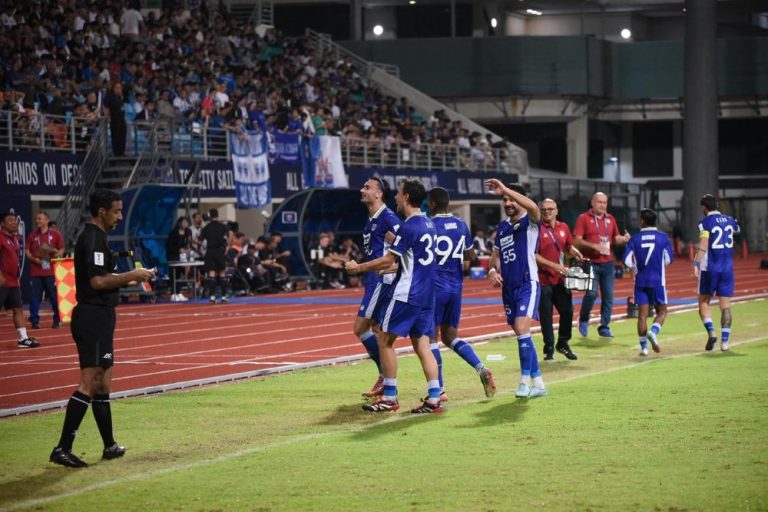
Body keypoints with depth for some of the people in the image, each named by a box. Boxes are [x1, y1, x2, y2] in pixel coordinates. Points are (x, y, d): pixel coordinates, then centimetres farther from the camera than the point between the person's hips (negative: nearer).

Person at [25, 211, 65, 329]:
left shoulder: (55, 234, 3)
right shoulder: (32, 235, 10)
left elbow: (61, 250, 5)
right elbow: (27, 251, 11)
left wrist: (54, 255, -15)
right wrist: (33, 258, -8)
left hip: (51, 271, -2)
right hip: (36, 271, 2)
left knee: (54, 296, 1)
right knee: (35, 297, 0)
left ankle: (57, 320, 11)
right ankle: (34, 321, 5)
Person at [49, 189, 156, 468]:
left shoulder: (93, 237, 17)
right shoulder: (94, 239, -15)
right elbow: (98, 281, -23)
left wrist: (129, 278, 15)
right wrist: (131, 276, -13)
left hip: (96, 317, 11)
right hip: (93, 317, -11)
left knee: (102, 383, 16)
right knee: (89, 384, -13)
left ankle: (110, 446, 24)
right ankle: (62, 449, -17)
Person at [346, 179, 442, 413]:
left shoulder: (408, 227, -15)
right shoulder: (428, 224, 13)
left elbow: (387, 260, -14)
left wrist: (359, 268, -2)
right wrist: (382, 267, 28)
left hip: (405, 294, -8)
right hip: (426, 295, 8)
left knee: (385, 340, 1)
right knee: (422, 345, 7)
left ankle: (389, 398, 2)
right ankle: (434, 399, -2)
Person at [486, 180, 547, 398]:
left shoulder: (529, 222, -7)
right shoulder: (502, 226, 13)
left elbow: (533, 207, -31)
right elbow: (496, 255, 21)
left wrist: (505, 189, -34)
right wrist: (492, 270, -1)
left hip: (527, 284, -8)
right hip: (508, 288, 8)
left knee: (521, 329, -21)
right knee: (522, 335, 10)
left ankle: (525, 381, -14)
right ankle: (538, 384, 18)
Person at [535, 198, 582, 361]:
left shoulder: (563, 228, 9)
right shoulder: (537, 229, -8)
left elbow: (569, 247, 24)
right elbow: (533, 255, -13)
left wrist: (575, 253, 1)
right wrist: (554, 266, -19)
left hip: (561, 279, 5)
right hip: (543, 280, -5)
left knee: (567, 311, 8)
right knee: (546, 316, 0)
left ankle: (563, 344, 26)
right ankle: (549, 349, 11)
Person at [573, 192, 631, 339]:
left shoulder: (610, 219, 13)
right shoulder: (584, 218, -2)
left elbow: (616, 239, 20)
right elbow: (577, 240, -8)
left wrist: (624, 239, -3)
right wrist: (593, 246, -21)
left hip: (607, 263, 5)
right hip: (591, 263, -5)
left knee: (608, 296, 2)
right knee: (592, 292, -17)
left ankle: (604, 327, 11)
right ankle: (583, 321, 7)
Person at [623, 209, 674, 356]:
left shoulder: (635, 239, -1)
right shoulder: (663, 238, -2)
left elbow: (627, 260, -6)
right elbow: (669, 259, -1)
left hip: (640, 281, 1)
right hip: (658, 281, -1)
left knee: (642, 314, 4)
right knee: (661, 311, 11)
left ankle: (644, 346, 1)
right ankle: (653, 332, -17)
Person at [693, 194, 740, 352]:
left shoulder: (705, 222, -8)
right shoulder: (728, 219, 8)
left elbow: (703, 245, -22)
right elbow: (738, 229, 32)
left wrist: (696, 264, -27)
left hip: (709, 268, -4)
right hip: (727, 268, 4)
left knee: (703, 303, 9)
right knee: (725, 306, 3)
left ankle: (711, 331, -12)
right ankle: (725, 341, -2)